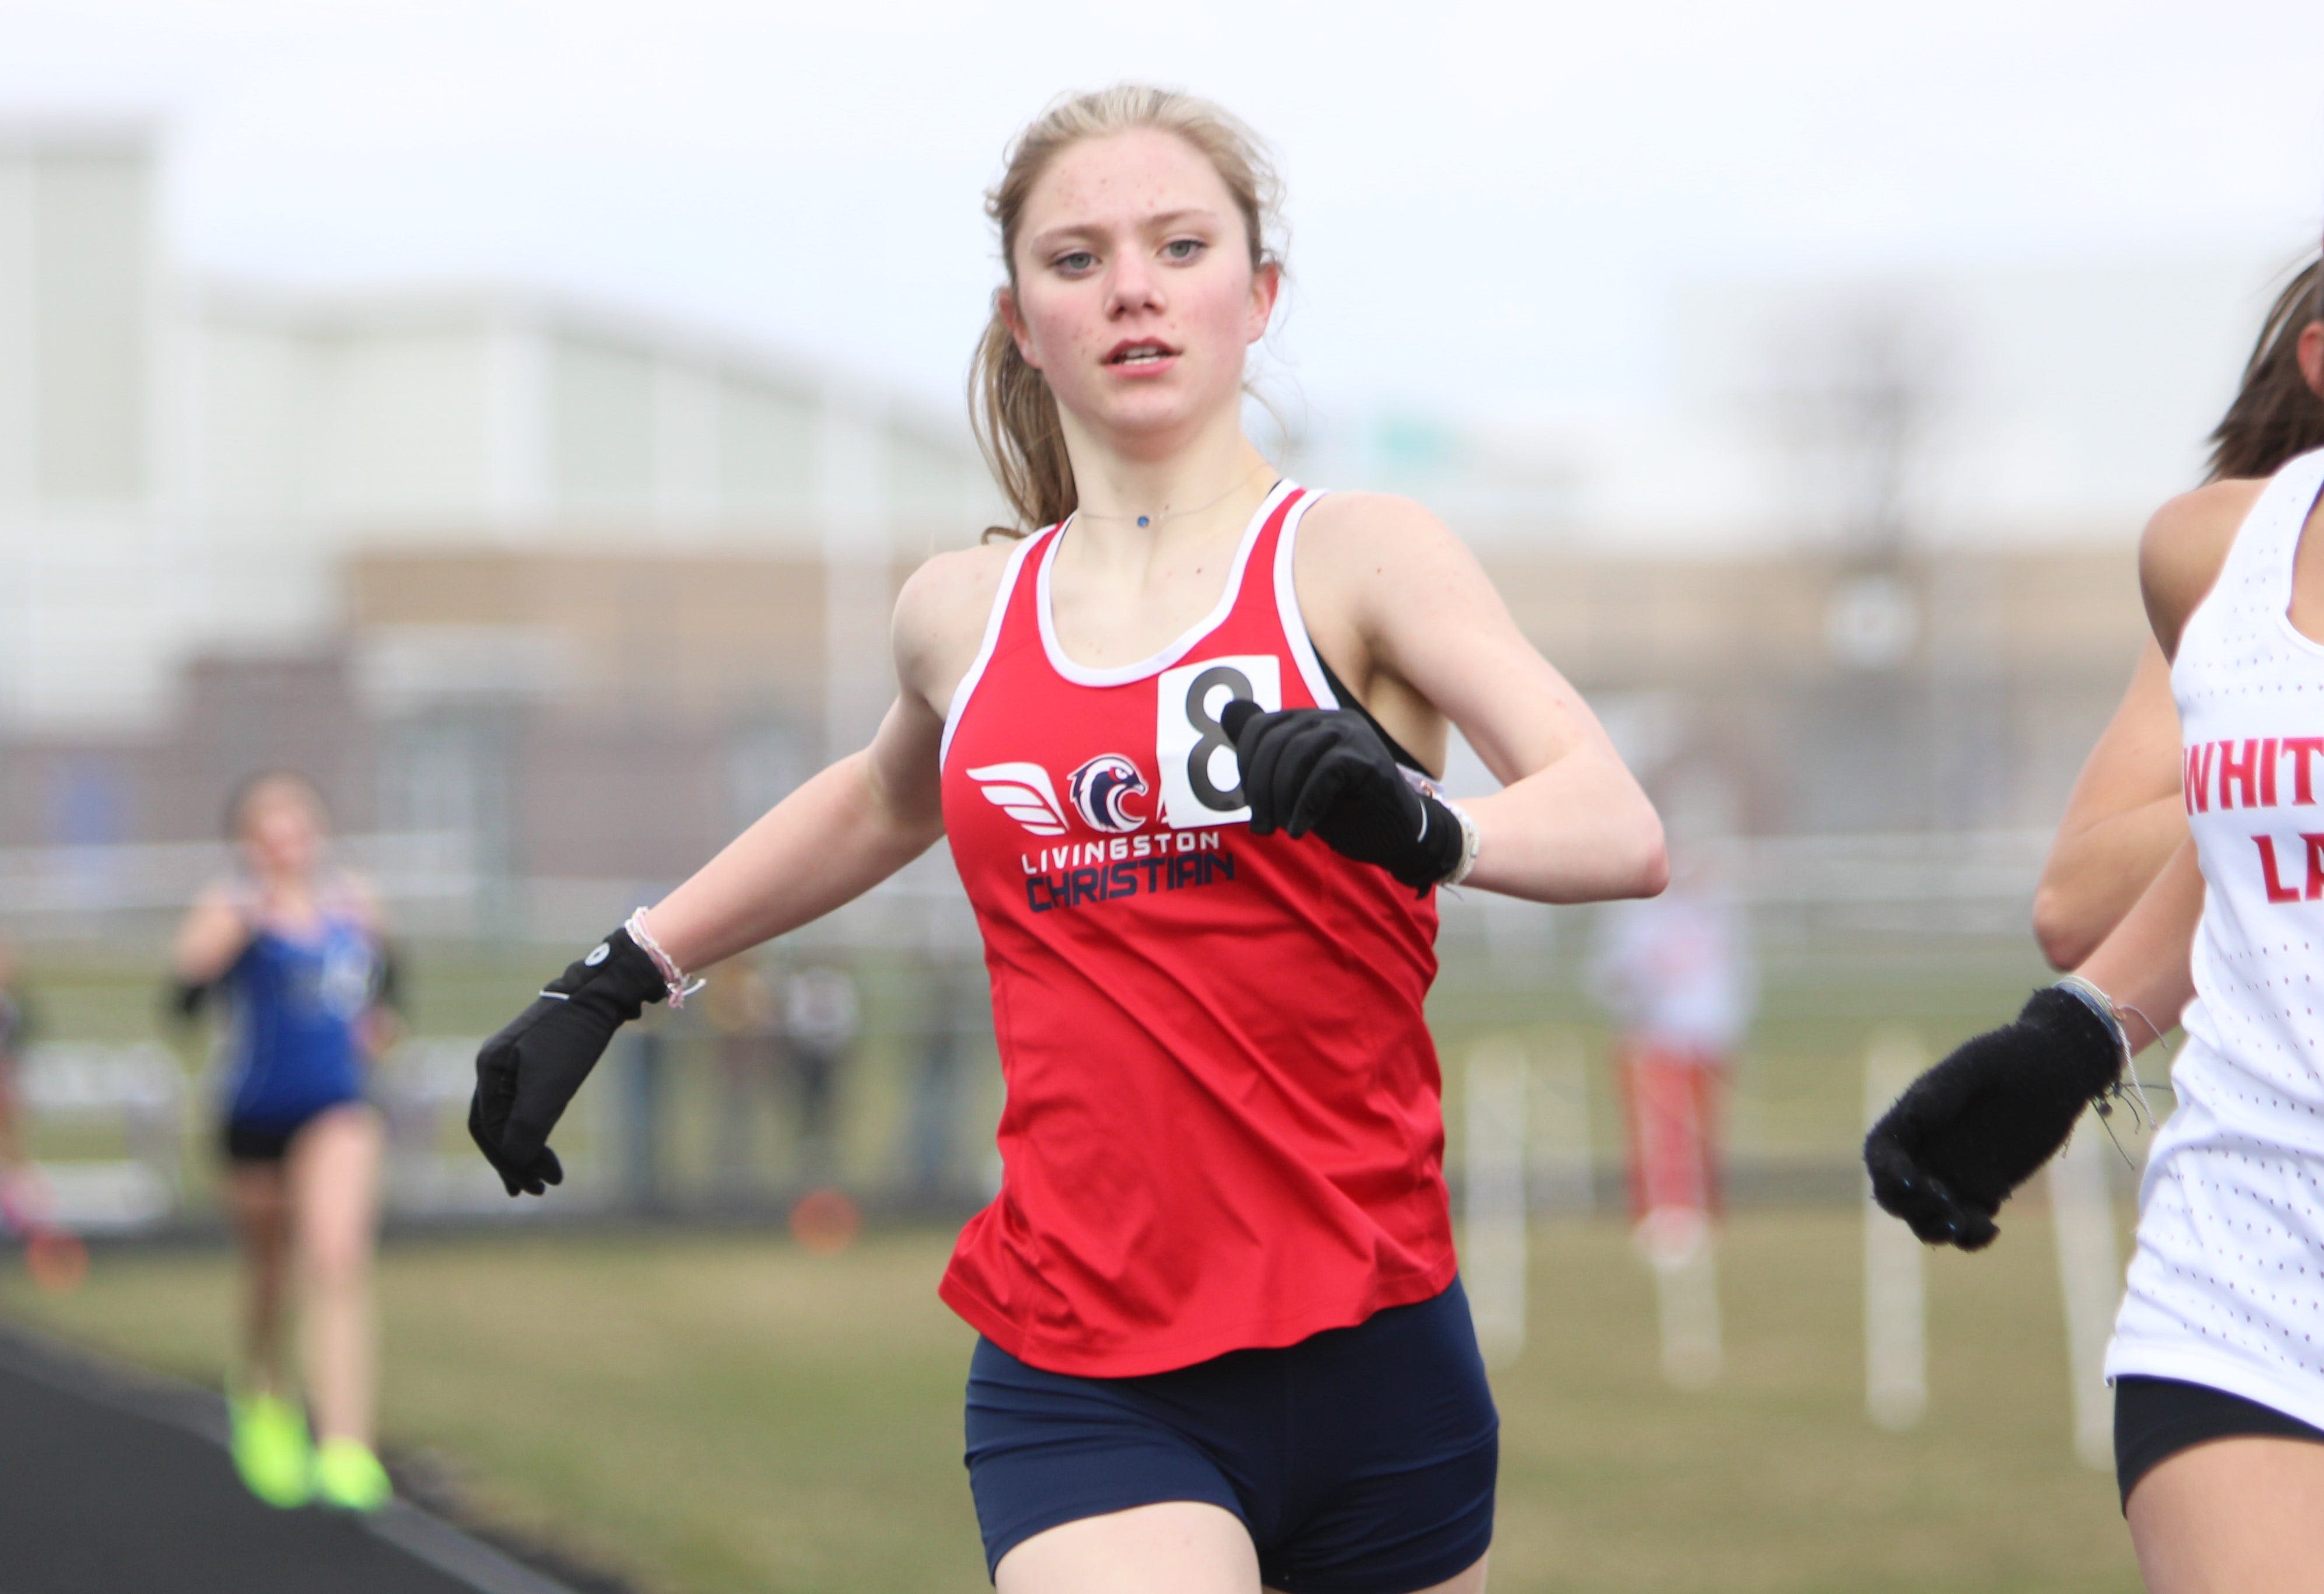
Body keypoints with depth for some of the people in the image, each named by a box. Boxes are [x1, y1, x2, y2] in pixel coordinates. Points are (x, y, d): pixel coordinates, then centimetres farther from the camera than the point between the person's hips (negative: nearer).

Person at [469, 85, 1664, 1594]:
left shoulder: (1355, 557, -4)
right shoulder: (960, 616, 9)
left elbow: (1621, 832, -18)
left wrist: (1422, 828, -38)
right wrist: (618, 977, 30)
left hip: (1366, 1348, -1)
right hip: (1080, 1385, 1)